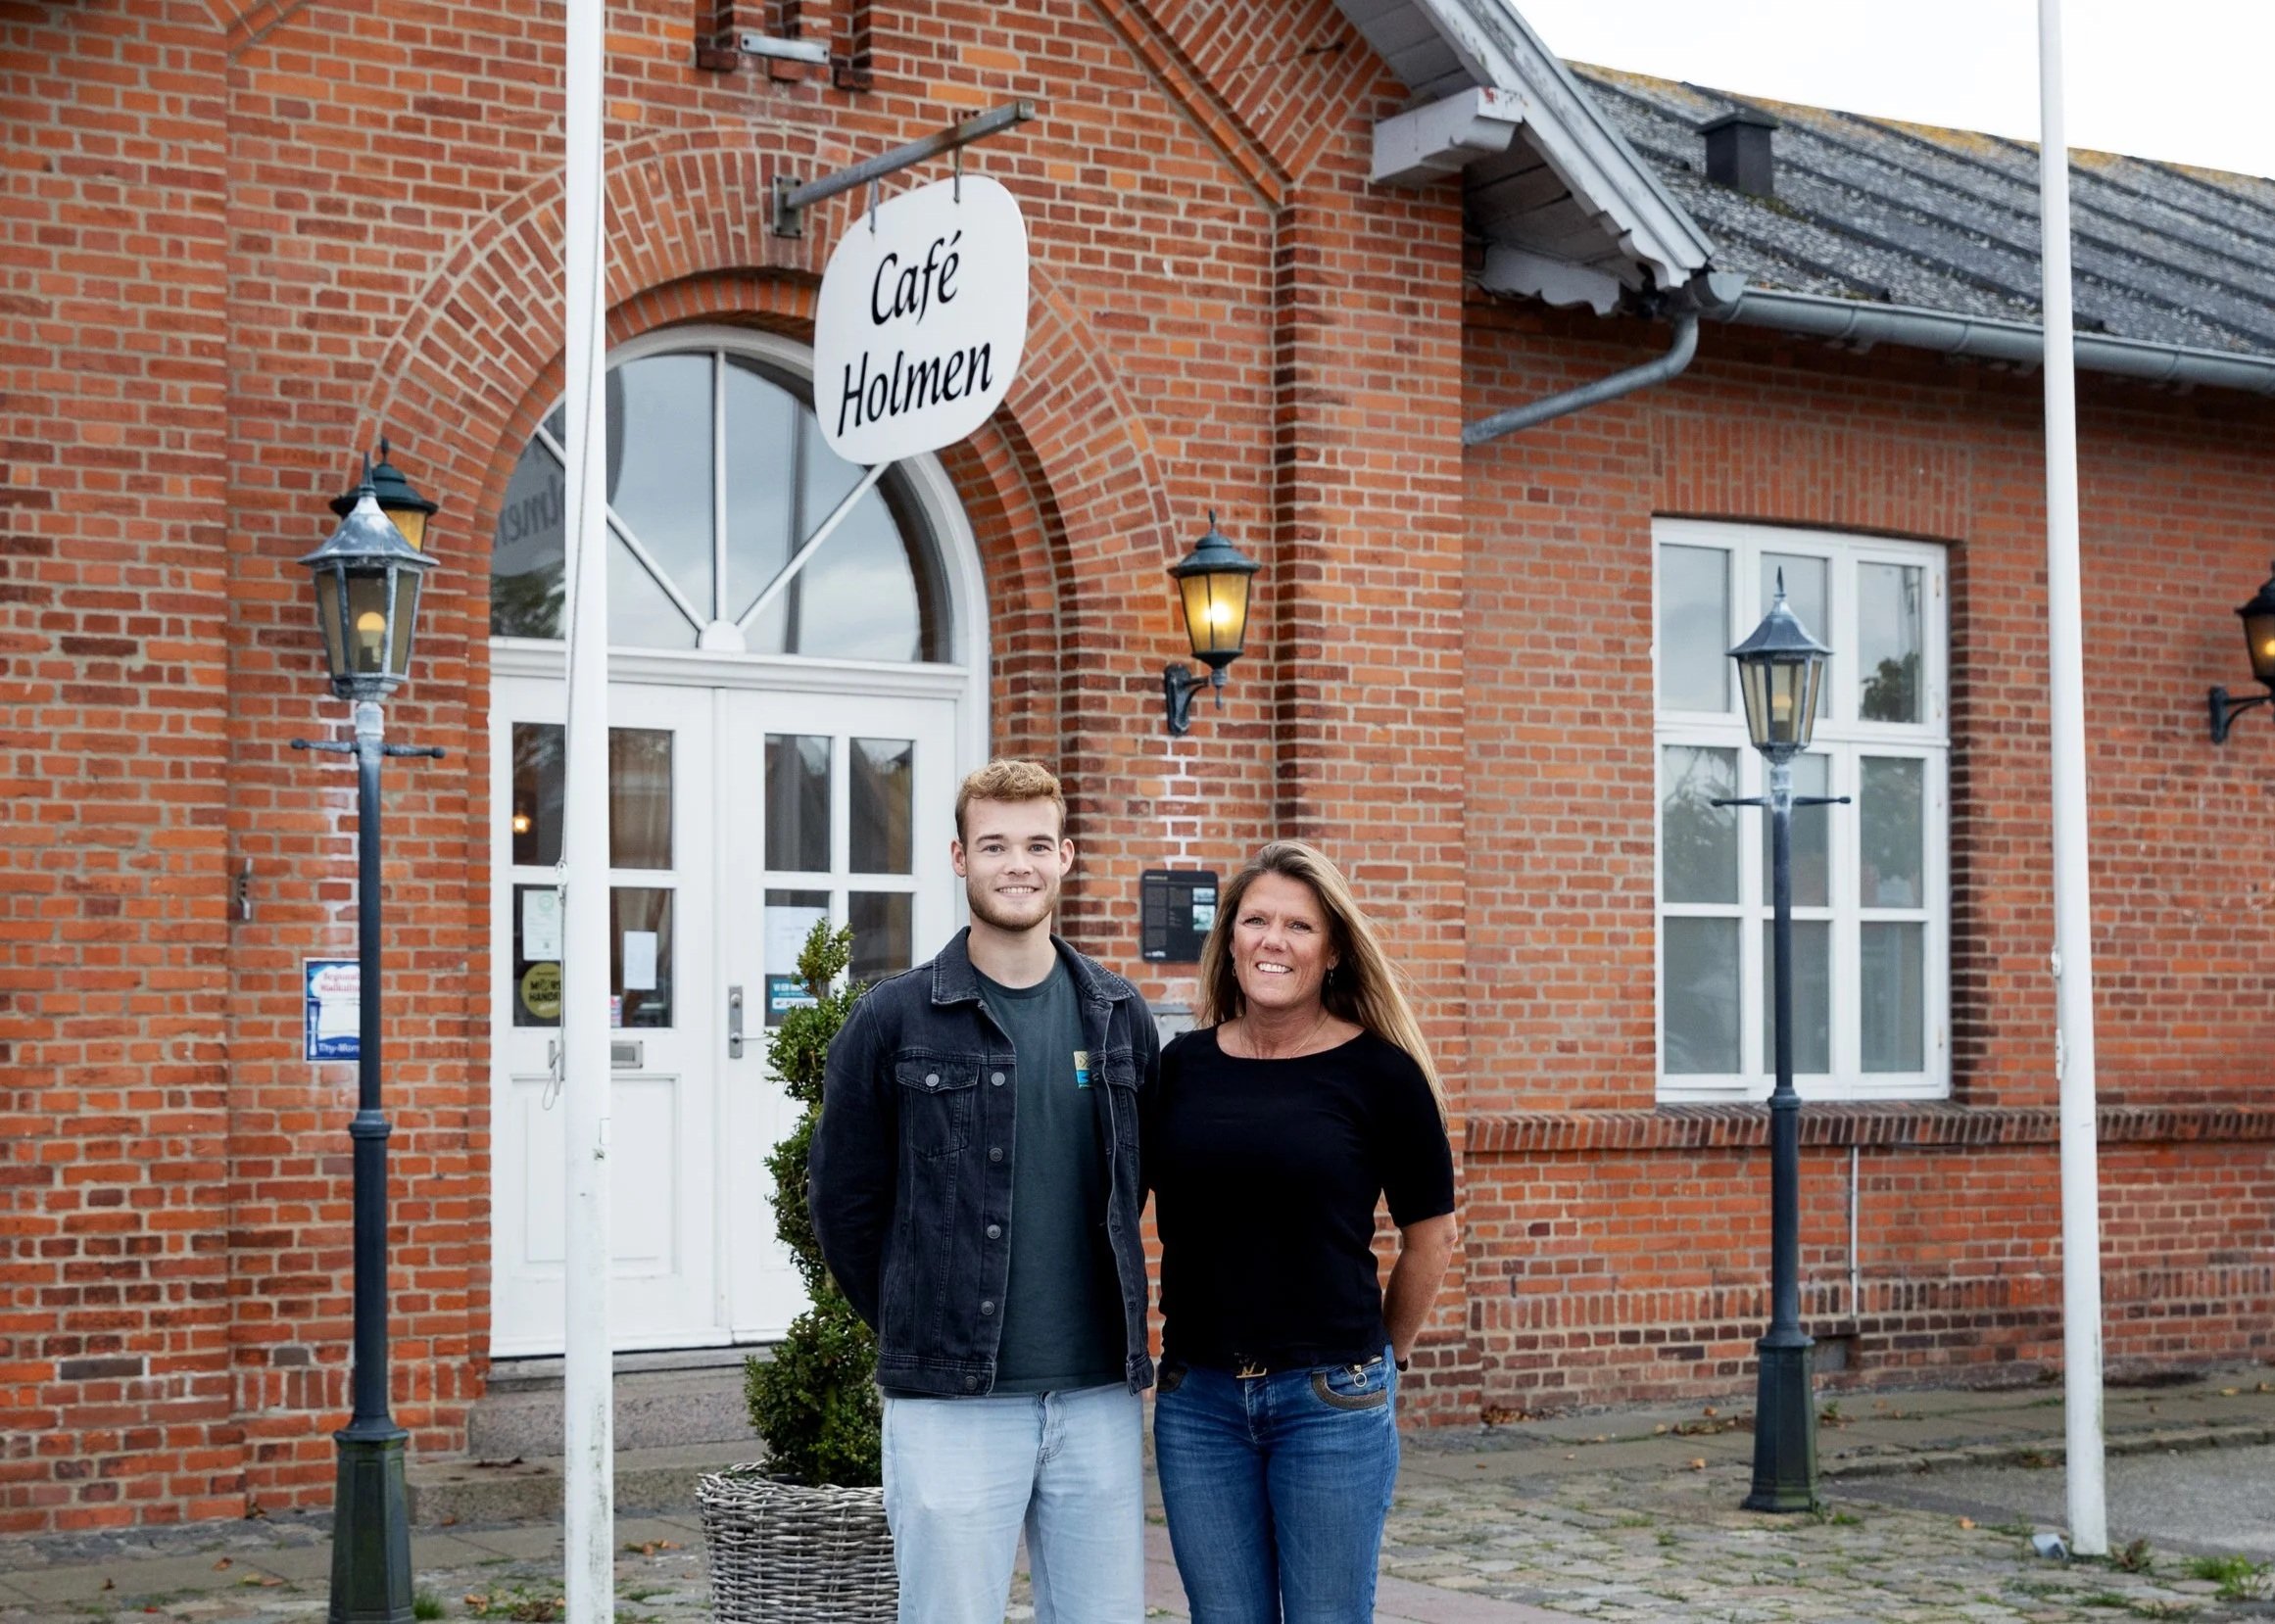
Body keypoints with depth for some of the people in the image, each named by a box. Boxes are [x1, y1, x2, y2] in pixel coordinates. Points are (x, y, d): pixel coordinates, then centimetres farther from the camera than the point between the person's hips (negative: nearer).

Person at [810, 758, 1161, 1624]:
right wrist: (922, 1328, 6)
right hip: (953, 1401, -3)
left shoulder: (1119, 1016, 7)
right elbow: (846, 1205, 3)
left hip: (1100, 1397, 3)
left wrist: (1104, 1314, 12)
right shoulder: (893, 1019, -4)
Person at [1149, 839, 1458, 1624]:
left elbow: (1430, 1237, 3)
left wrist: (1384, 1355, 11)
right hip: (1197, 1397, 3)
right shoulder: (1182, 1065, 4)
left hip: (1330, 1398, -3)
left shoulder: (1379, 1071, -5)